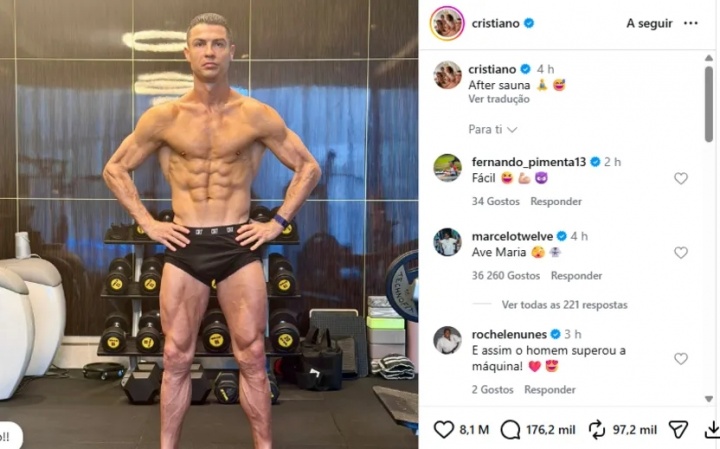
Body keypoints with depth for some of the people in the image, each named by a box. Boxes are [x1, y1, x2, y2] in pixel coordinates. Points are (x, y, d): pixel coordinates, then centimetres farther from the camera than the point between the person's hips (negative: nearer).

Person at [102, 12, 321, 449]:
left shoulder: (258, 116, -2)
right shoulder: (162, 118, 0)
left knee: (252, 358, 4)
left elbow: (309, 168, 6)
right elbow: (115, 170, 11)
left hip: (239, 247, -1)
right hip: (184, 248, 1)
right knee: (176, 359, 7)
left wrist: (278, 223, 0)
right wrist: (148, 223, 2)